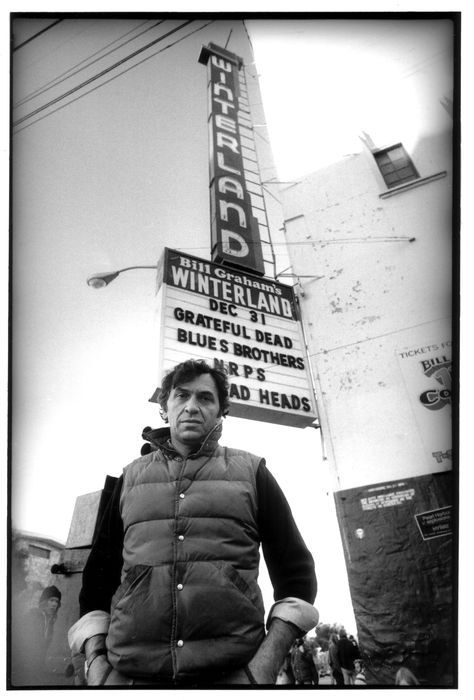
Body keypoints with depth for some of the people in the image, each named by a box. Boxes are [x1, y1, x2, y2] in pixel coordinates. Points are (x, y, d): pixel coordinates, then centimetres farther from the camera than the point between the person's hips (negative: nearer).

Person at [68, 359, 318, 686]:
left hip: (234, 671, -1)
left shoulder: (251, 471, 6)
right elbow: (99, 572, 13)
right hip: (130, 672, 2)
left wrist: (268, 662, -9)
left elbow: (295, 569, 3)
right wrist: (96, 663, 0)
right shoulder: (131, 476, 12)